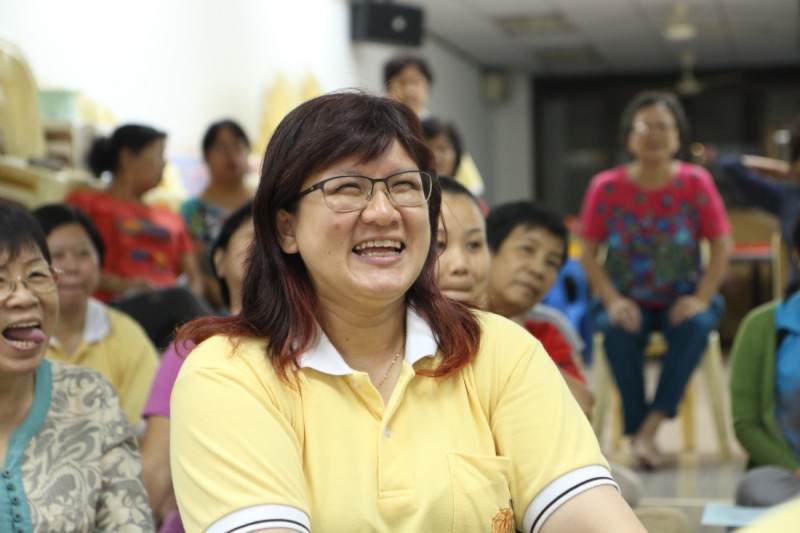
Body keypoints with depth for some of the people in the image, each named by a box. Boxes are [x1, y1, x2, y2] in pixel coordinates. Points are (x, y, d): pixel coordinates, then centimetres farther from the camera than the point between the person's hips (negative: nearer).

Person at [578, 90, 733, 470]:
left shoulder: (695, 182, -6)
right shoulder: (606, 187, -7)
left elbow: (722, 245, -4)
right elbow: (588, 253, -5)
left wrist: (701, 299, -17)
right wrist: (612, 301, -19)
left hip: (681, 300, 0)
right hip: (628, 301, 0)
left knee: (697, 324, -33)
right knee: (618, 330, -33)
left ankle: (649, 428, -30)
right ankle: (636, 435, -25)